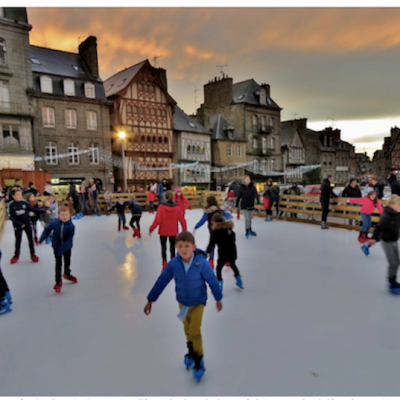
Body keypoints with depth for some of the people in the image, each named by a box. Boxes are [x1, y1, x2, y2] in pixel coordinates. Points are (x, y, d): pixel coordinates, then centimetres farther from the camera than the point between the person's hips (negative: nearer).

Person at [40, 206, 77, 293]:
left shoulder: (71, 226, -26)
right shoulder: (54, 222, -21)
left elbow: (69, 240, -27)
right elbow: (47, 230, -2)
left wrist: (61, 250, -31)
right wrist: (41, 239, 3)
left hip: (67, 247, 0)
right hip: (56, 246, 0)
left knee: (67, 261, 20)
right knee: (58, 263, 0)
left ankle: (67, 274, 48)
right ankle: (58, 281, 13)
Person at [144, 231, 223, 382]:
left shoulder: (202, 263, -31)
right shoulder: (173, 264, -24)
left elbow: (212, 281, -17)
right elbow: (161, 282, -14)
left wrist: (218, 299, -4)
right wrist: (150, 300, -9)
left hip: (198, 302, -3)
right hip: (182, 302, 3)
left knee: (195, 332, -3)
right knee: (187, 329, 21)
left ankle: (198, 360, 22)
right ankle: (191, 351, 49)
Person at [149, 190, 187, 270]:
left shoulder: (161, 206, -13)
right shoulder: (177, 207, -5)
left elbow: (157, 220, -18)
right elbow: (182, 220, -4)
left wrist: (151, 229, -7)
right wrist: (184, 231, 8)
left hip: (163, 231, -1)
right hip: (173, 231, 2)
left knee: (163, 247, 16)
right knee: (172, 248, 16)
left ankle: (164, 263, 2)